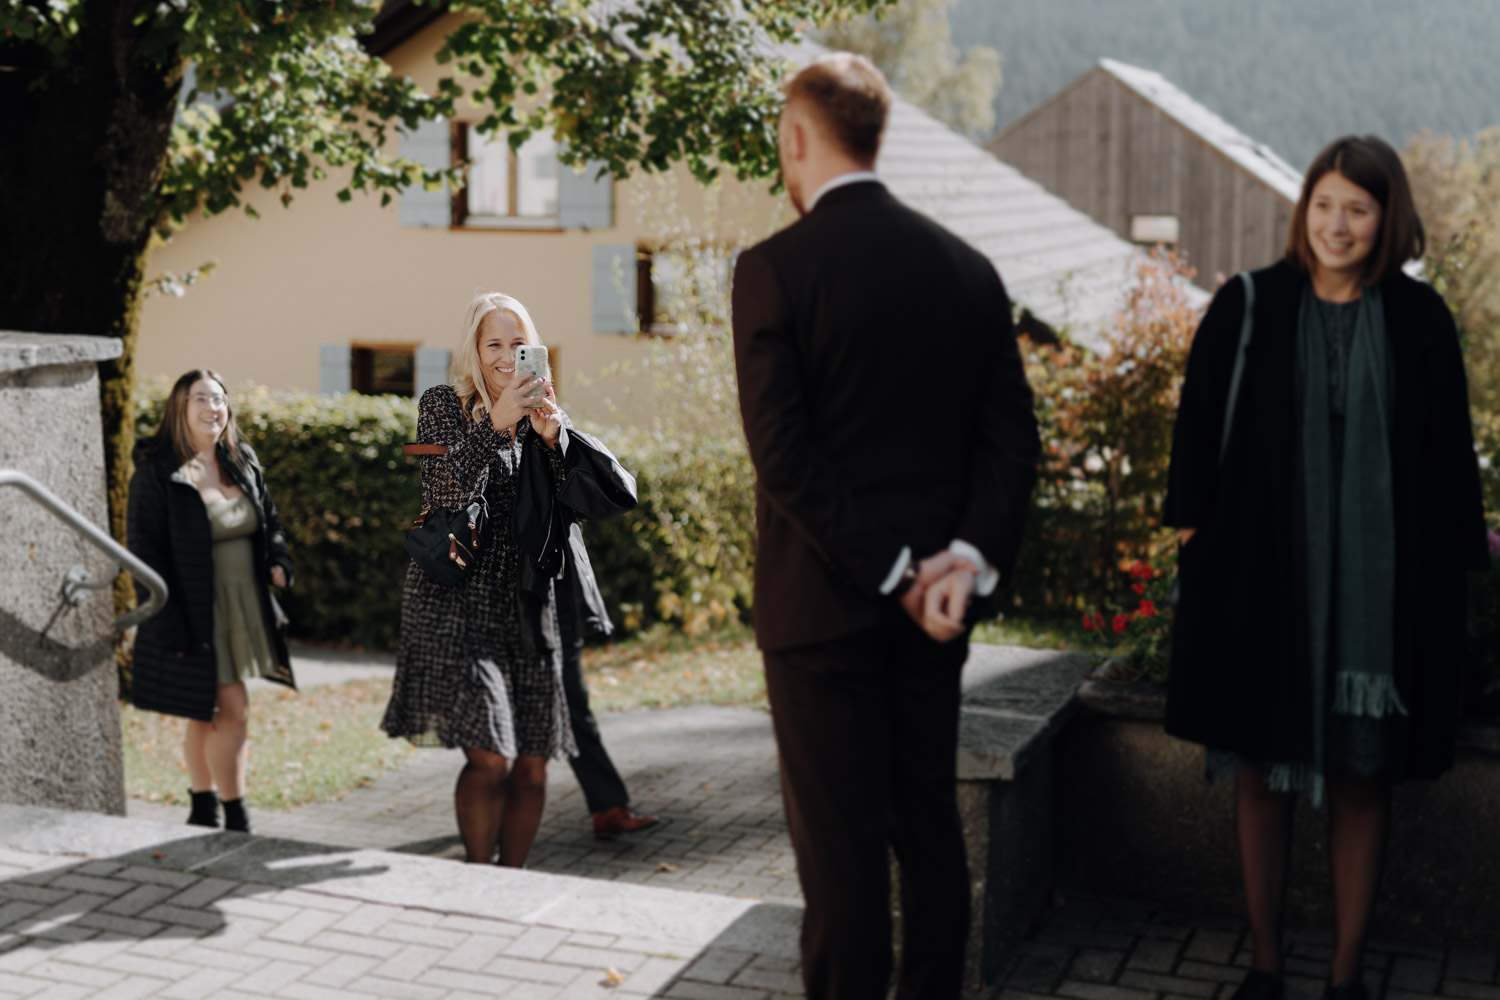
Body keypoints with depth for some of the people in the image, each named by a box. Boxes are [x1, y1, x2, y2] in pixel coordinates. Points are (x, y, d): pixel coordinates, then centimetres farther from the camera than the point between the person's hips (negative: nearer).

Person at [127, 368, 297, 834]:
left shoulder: (242, 462, 8)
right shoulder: (157, 472, -12)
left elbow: (268, 519, 21)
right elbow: (145, 551, -13)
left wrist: (277, 560, -1)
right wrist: (171, 627, -17)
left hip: (243, 609, 6)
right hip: (195, 616, -6)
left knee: (207, 711, 16)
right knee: (232, 709, -9)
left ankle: (203, 810, 28)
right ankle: (236, 821, 2)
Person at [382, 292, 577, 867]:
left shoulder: (544, 412, 11)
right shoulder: (443, 405, -1)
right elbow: (445, 496, -16)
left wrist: (553, 437, -16)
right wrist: (496, 423, -25)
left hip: (527, 603, 5)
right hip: (459, 600, -4)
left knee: (533, 763, 3)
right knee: (489, 755, -15)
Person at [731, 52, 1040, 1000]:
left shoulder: (776, 268, -11)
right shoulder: (968, 266, 5)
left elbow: (783, 453, -16)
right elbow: (1012, 435, 1)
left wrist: (891, 570, -12)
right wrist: (967, 559, -7)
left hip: (823, 600, -5)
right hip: (935, 606, 5)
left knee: (841, 840, 2)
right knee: (930, 823, 15)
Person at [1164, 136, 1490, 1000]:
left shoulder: (1420, 320, 2)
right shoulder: (1249, 309, 0)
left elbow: (1449, 455, 6)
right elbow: (1199, 431, 2)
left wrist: (1456, 564, 3)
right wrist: (1193, 536, -2)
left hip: (1378, 587, 1)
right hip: (1264, 579, 0)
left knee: (1362, 780, 8)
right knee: (1262, 773, 8)